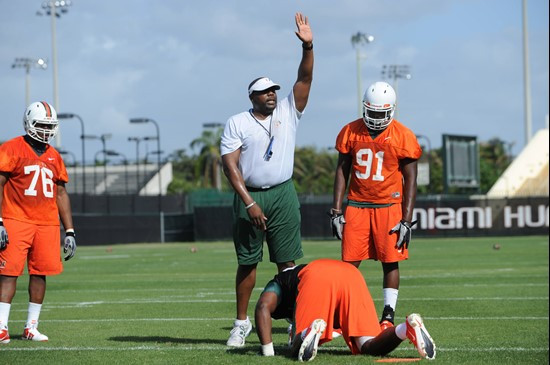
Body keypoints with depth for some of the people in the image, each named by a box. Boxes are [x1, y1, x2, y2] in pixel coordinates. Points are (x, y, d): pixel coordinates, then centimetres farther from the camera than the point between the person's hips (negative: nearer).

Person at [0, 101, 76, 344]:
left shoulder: (54, 156, 15)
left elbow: (61, 194, 18)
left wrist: (69, 231, 14)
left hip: (47, 223, 5)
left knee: (40, 273, 4)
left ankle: (31, 327, 12)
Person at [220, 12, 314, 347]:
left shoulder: (288, 112, 7)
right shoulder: (237, 123, 0)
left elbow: (305, 79, -1)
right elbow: (230, 165, -6)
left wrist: (308, 46, -16)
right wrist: (249, 203, -13)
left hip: (283, 195, 1)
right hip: (249, 196, -1)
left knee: (288, 262, 0)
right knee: (247, 262, 4)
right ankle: (242, 323, 12)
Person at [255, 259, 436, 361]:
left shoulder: (277, 284, 33)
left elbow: (263, 307, 9)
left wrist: (268, 352, 7)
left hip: (317, 277, -4)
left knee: (298, 349, 1)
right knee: (369, 347, 1)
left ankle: (312, 331, -34)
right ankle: (406, 329, -29)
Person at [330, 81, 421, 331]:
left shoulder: (403, 137, -5)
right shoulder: (351, 132, 2)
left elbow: (410, 180, -2)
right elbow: (342, 171, 9)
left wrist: (406, 220, -7)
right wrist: (336, 210, 3)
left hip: (389, 207, -2)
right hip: (357, 206, 2)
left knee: (390, 262, 0)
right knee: (349, 263, -2)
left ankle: (388, 316, 8)